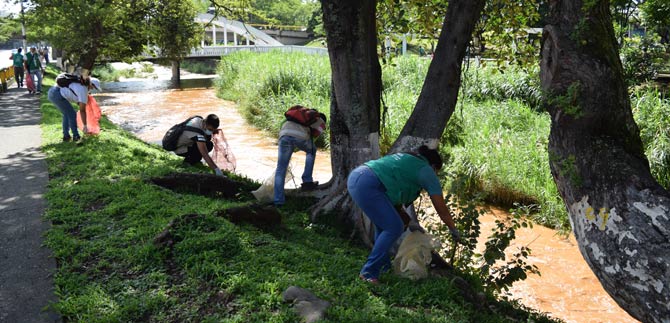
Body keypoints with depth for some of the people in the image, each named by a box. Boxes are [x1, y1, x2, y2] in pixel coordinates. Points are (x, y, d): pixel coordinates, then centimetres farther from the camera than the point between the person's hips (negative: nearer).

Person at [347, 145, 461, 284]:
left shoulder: (407, 159, 29)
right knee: (394, 228, -2)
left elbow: (404, 197, 33)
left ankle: (384, 266, 28)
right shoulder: (426, 171, 6)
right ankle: (368, 273, 1)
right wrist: (454, 230, 24)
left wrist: (413, 222, 34)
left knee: (383, 225, 21)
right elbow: (442, 209, 11)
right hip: (367, 185, -9)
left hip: (355, 176, 9)